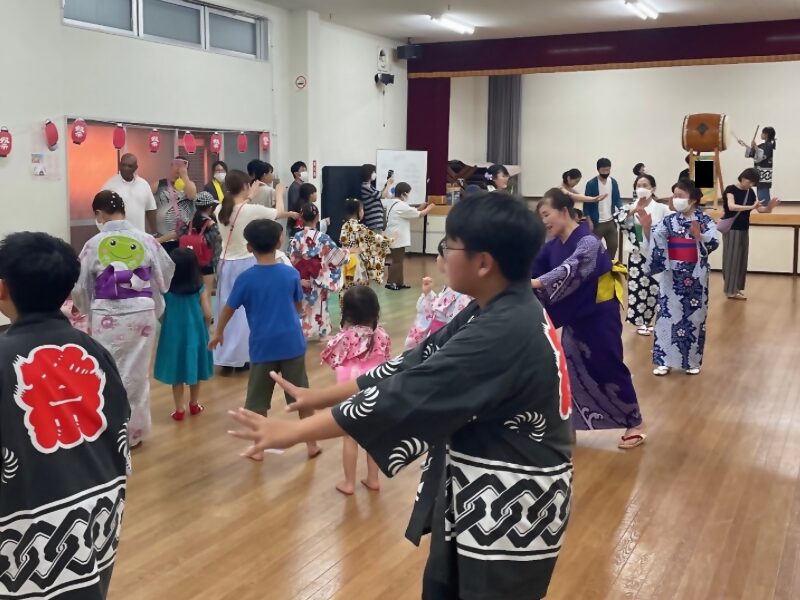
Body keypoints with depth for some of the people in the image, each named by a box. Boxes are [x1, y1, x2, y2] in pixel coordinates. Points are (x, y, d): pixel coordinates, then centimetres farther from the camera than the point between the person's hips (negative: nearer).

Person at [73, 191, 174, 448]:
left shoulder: (94, 244, -6)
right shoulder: (146, 240, -3)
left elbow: (79, 287, 2)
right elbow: (165, 277, 7)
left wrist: (88, 309, 23)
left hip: (107, 316, -2)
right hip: (141, 313, 2)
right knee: (137, 374, 13)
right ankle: (134, 431, 24)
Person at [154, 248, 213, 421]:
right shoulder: (198, 287, -10)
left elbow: (160, 314, -7)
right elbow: (207, 314, -9)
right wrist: (203, 329, 10)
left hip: (173, 333, -1)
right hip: (195, 331, 1)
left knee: (176, 371, 10)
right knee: (194, 368, 17)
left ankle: (180, 410, 16)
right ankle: (194, 405, 31)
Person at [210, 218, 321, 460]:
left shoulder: (246, 279, -9)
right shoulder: (291, 274, -3)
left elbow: (229, 308, 3)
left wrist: (218, 333, 19)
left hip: (263, 346, -2)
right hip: (292, 343, 2)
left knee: (258, 399, 13)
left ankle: (258, 447, 20)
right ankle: (312, 443, 20)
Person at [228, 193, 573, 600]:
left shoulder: (504, 333, -29)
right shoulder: (497, 312, 2)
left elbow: (405, 395, -28)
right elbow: (414, 366, 6)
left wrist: (294, 432, -21)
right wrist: (318, 396, 6)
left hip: (512, 506, -9)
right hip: (477, 493, 9)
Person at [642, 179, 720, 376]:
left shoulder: (704, 220, -6)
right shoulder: (669, 220, 2)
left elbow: (714, 242, -20)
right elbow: (654, 242, -1)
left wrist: (699, 236, -38)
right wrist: (646, 227, -16)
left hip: (695, 276, -2)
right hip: (672, 275, 2)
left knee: (694, 315, 7)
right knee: (668, 314, 2)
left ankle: (692, 361, 19)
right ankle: (665, 360, 8)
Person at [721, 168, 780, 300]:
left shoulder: (750, 192, 6)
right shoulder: (731, 189, -13)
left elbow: (760, 209, 5)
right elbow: (731, 206, -31)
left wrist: (769, 207, -16)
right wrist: (751, 207, -39)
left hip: (744, 229, 7)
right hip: (731, 229, -7)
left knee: (742, 259, 9)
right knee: (732, 259, -5)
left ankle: (737, 288, 17)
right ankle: (731, 291, -2)